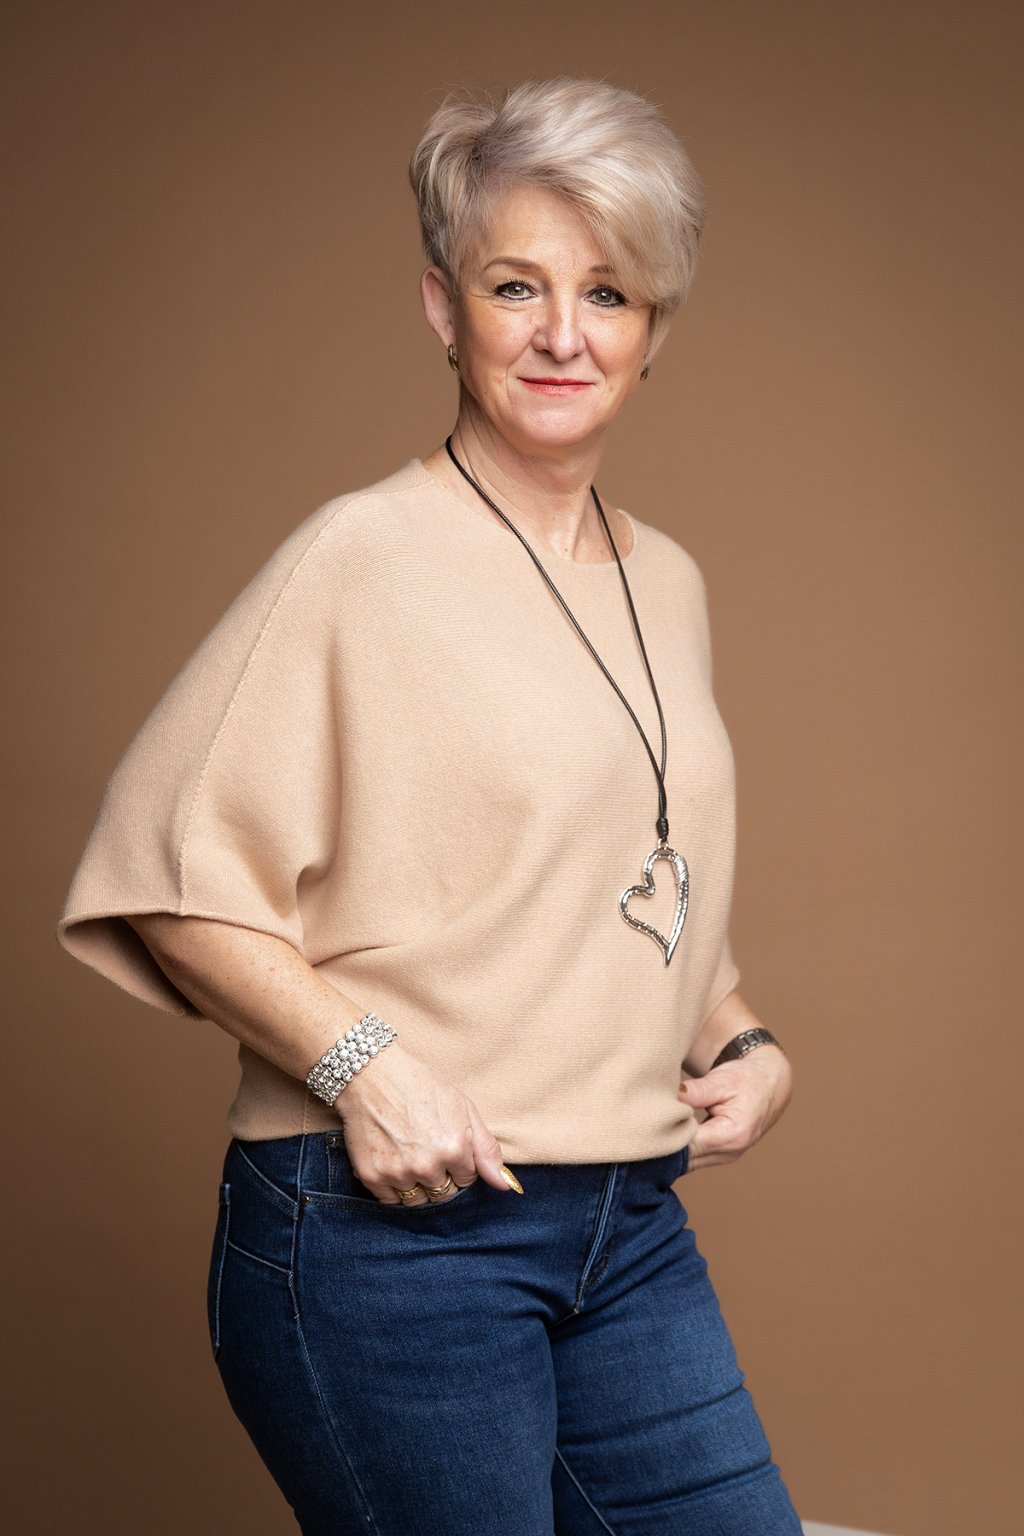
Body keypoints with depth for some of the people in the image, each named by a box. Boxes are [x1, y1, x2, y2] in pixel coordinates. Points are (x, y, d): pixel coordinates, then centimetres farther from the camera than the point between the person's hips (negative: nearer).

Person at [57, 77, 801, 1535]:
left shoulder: (667, 584, 12)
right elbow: (168, 870, -13)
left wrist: (745, 1041, 9)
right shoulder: (366, 556, -10)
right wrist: (360, 1060, -21)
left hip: (632, 1230, 7)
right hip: (388, 1225, -7)